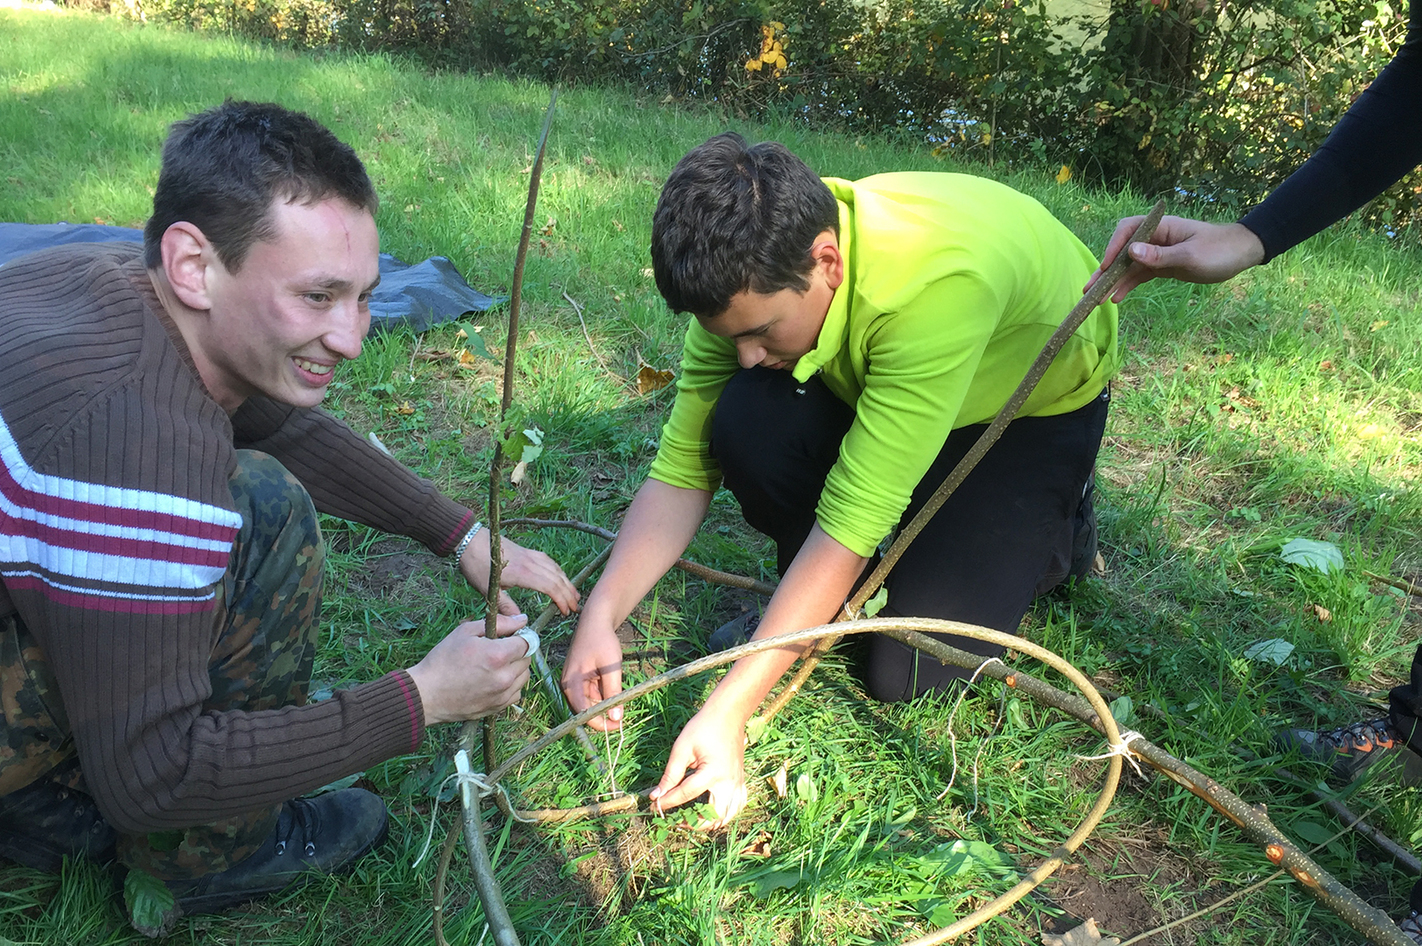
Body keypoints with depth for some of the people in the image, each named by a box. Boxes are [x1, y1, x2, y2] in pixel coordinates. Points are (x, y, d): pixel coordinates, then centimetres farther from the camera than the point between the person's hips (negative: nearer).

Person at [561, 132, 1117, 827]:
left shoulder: (938, 282, -42)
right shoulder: (752, 276, -23)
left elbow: (857, 517, -40)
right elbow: (684, 466, -18)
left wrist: (727, 711, -39)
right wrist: (601, 614, -32)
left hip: (1040, 401, -4)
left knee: (909, 672, -16)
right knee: (745, 422, -28)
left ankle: (1057, 526, 10)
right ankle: (817, 599, 1)